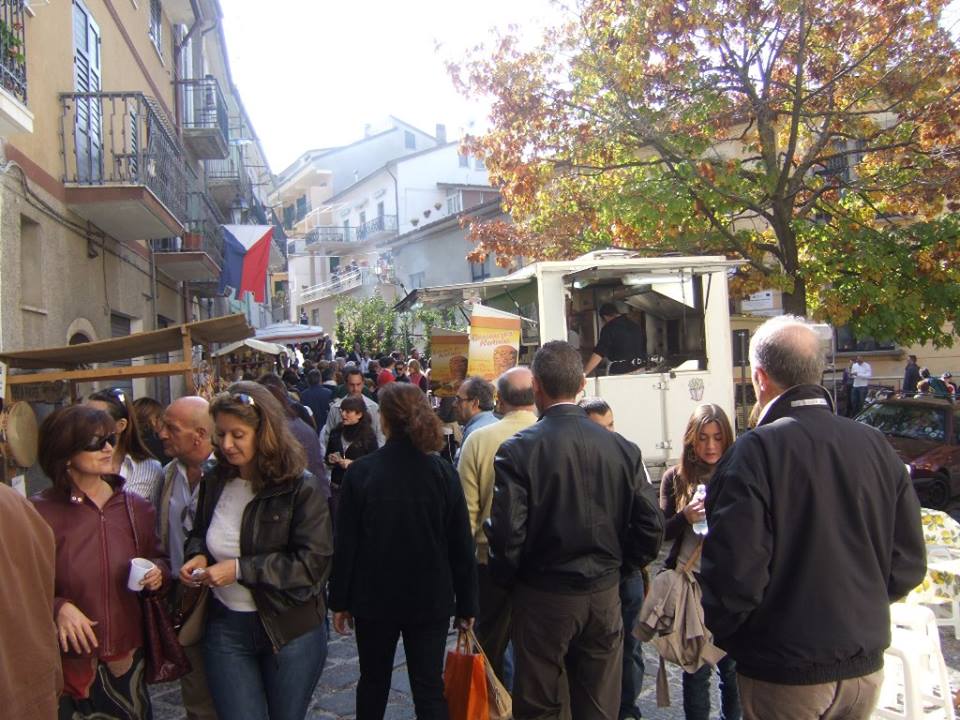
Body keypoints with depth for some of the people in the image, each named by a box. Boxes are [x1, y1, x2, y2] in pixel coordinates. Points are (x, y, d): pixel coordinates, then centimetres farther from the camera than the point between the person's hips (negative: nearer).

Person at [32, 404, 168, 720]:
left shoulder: (135, 507, 3)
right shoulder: (39, 513, -10)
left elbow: (158, 557, 16)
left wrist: (158, 571, -5)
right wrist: (58, 608, -23)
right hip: (70, 662, -3)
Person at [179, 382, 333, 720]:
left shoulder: (302, 488, -15)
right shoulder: (214, 482, 2)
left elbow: (314, 562, -20)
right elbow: (198, 534, 19)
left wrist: (240, 569, -23)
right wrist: (197, 556, -5)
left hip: (290, 630, -3)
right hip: (225, 628, 4)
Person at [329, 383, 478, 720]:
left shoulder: (360, 472, -13)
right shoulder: (443, 471, -9)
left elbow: (345, 544, -9)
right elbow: (462, 546, -5)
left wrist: (340, 600, 3)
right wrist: (466, 603, 5)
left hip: (374, 598, 0)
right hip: (431, 599, 0)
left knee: (374, 681, 19)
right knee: (430, 688, 6)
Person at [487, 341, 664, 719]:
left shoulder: (517, 450, -16)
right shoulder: (624, 448, -6)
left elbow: (506, 535, -18)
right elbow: (651, 528, -4)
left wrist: (507, 579, 1)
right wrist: (615, 567, 12)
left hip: (543, 600, -3)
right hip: (605, 596, 3)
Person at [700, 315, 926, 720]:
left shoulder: (754, 453, -21)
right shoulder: (876, 445, -4)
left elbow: (734, 574, -24)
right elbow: (908, 566, 2)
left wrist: (722, 631, -3)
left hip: (785, 675, -5)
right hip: (866, 668, 5)